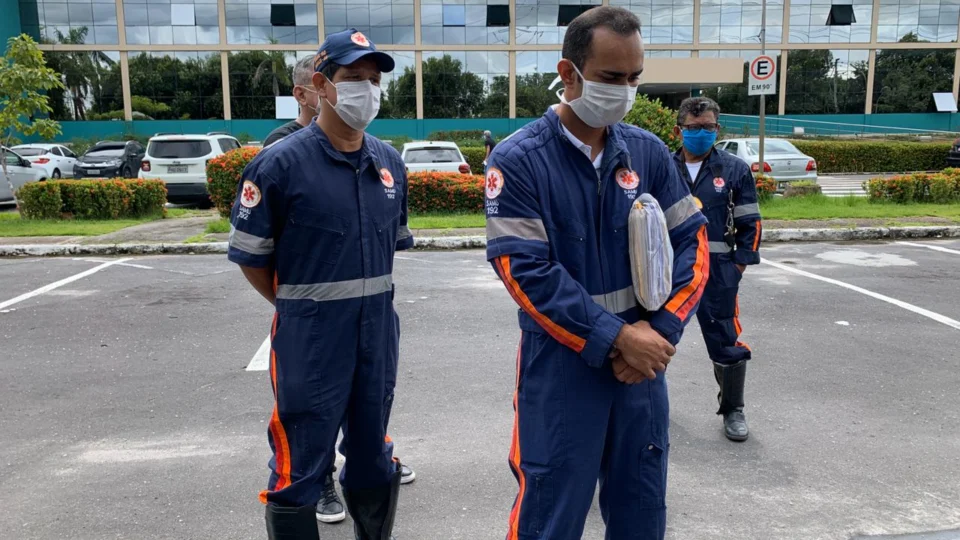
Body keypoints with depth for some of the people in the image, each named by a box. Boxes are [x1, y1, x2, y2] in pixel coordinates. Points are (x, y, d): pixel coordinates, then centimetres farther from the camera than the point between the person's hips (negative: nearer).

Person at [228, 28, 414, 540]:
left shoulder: (390, 163, 6)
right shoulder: (280, 162, -12)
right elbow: (250, 255, -6)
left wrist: (368, 297, 14)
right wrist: (301, 307, 1)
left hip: (379, 334, 5)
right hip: (310, 339, -5)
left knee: (373, 459, 20)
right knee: (300, 470, 7)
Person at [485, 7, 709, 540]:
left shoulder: (648, 152, 3)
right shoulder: (518, 161, -11)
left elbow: (692, 240, 4)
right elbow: (527, 272, -17)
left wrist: (659, 329, -10)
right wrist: (615, 339, -18)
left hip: (643, 363, 5)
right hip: (561, 369, -4)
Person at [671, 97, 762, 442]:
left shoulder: (734, 170, -1)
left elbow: (750, 223, 4)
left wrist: (740, 263, -3)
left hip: (717, 272, -1)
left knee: (726, 342, 5)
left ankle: (733, 410, 24)